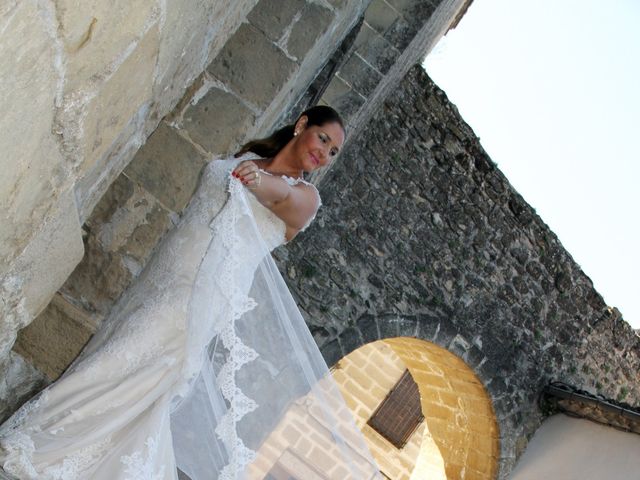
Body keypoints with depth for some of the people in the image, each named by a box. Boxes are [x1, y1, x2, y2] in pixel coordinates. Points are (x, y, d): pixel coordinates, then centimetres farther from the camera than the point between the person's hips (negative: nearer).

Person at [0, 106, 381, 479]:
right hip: (167, 276, 5)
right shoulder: (245, 158, 18)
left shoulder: (304, 197, 2)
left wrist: (265, 183, -41)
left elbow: (287, 198, -21)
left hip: (208, 297, -5)